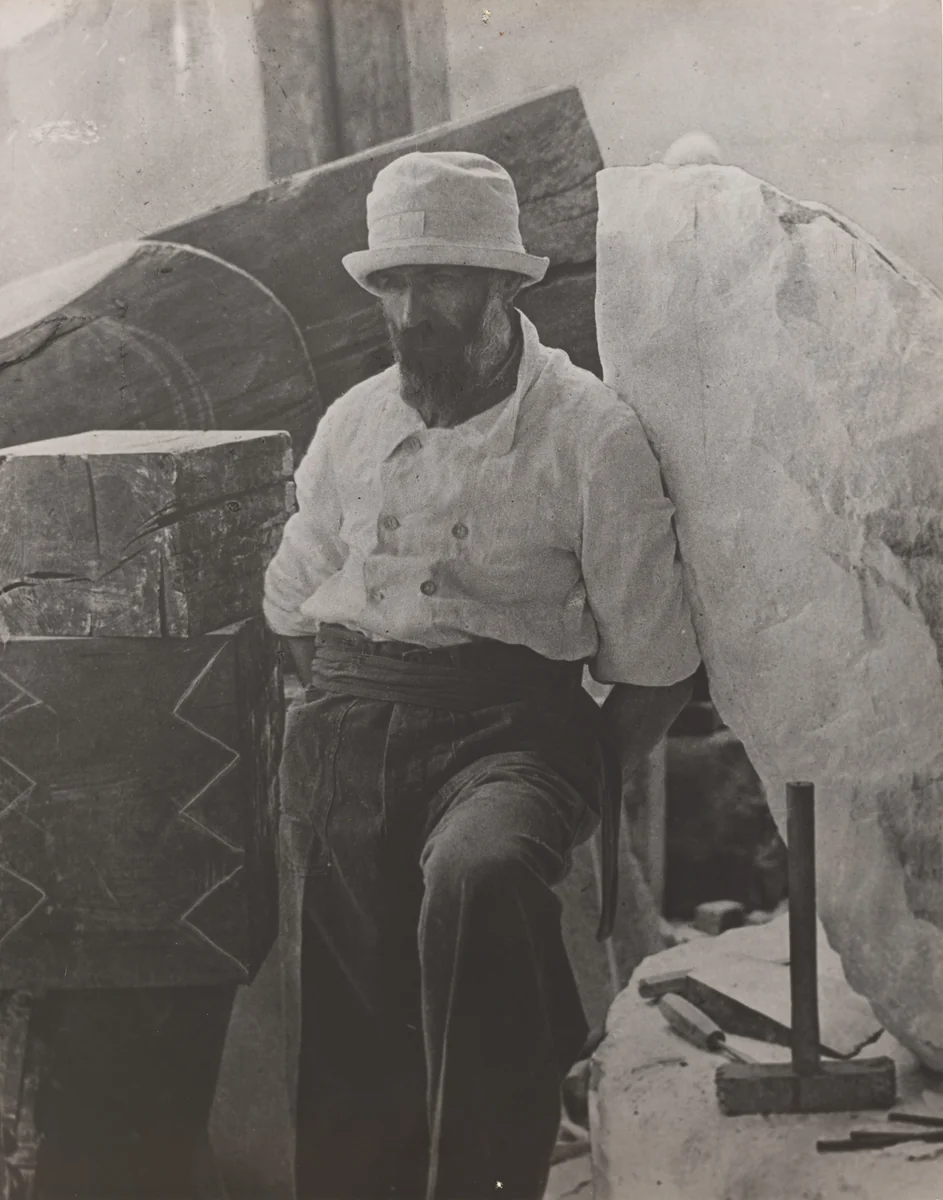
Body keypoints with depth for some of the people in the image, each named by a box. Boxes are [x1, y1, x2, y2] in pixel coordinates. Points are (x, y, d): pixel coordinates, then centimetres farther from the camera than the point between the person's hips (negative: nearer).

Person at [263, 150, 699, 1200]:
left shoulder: (592, 434, 0)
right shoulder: (352, 424, 14)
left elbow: (653, 671, 1)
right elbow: (289, 612, 23)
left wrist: (565, 794, -6)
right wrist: (342, 713, 10)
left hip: (509, 723, -4)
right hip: (350, 722, 4)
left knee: (479, 880, -37)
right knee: (351, 1066, -4)